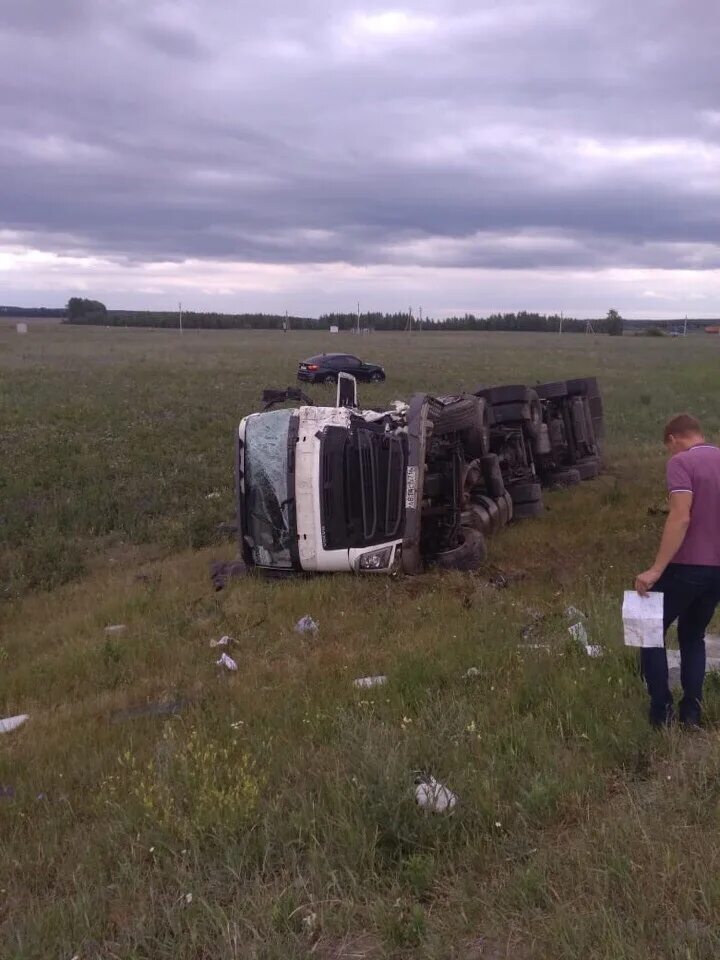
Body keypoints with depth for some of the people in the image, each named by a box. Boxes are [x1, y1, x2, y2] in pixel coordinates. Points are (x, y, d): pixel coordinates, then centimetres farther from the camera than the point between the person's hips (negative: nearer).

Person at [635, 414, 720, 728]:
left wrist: (656, 570, -24)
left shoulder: (681, 462, -12)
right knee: (693, 635, 21)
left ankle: (661, 712, 6)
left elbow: (681, 518, -23)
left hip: (687, 566, -7)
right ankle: (691, 713, 18)